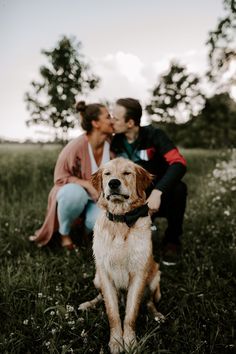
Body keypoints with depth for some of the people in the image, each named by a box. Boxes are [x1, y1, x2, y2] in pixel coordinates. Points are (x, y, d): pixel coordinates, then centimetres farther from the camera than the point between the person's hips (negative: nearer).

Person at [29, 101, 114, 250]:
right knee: (74, 193, -40)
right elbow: (60, 177, -17)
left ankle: (88, 221, 11)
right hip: (72, 192, -2)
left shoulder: (110, 143, -11)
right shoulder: (76, 146, -26)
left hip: (97, 196, 3)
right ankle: (64, 233, -10)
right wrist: (86, 184, -30)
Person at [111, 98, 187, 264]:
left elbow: (179, 163, -29)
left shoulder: (153, 135, -15)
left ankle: (172, 239, -9)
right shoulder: (116, 142, -2)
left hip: (161, 197, -2)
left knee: (179, 188, -35)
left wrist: (157, 192, -42)